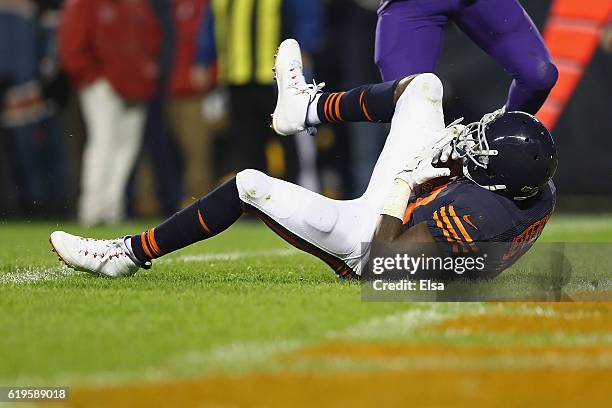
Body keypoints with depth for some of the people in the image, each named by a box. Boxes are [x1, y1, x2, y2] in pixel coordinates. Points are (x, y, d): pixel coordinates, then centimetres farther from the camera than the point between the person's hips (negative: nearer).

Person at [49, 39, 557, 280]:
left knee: (250, 185, -6)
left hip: (370, 241, -8)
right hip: (415, 213, 8)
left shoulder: (471, 216, -43)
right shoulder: (542, 193, -19)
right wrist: (456, 151, -3)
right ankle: (309, 107, 36)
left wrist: (403, 183, -25)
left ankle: (128, 254, 8)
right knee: (424, 85, 11)